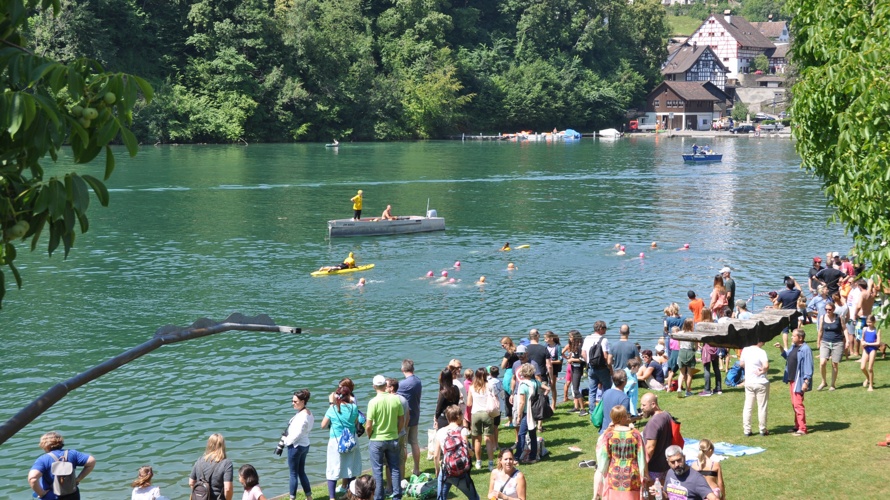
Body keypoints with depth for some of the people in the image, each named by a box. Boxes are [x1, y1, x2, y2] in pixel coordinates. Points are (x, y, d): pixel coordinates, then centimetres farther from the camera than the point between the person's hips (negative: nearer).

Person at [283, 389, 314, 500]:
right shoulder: (309, 414, 5)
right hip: (305, 445, 9)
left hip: (295, 446, -9)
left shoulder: (302, 416, -24)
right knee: (301, 472, 18)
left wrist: (286, 441, -10)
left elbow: (297, 434, -26)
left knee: (293, 473, 2)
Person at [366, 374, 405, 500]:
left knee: (377, 471, 7)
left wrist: (370, 436, 3)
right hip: (393, 439, 3)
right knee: (395, 469, 14)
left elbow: (368, 426, -16)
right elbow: (402, 421, 1)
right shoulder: (396, 399, -6)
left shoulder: (373, 402, -17)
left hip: (377, 440, -3)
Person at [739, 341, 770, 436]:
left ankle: (747, 430, 13)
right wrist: (762, 371, -14)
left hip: (748, 381, 5)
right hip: (761, 382, -5)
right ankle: (763, 430, 15)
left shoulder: (745, 350, -2)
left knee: (748, 407, 11)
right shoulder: (761, 352, -19)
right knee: (762, 407, 7)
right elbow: (766, 365, -32)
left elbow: (741, 364, 10)